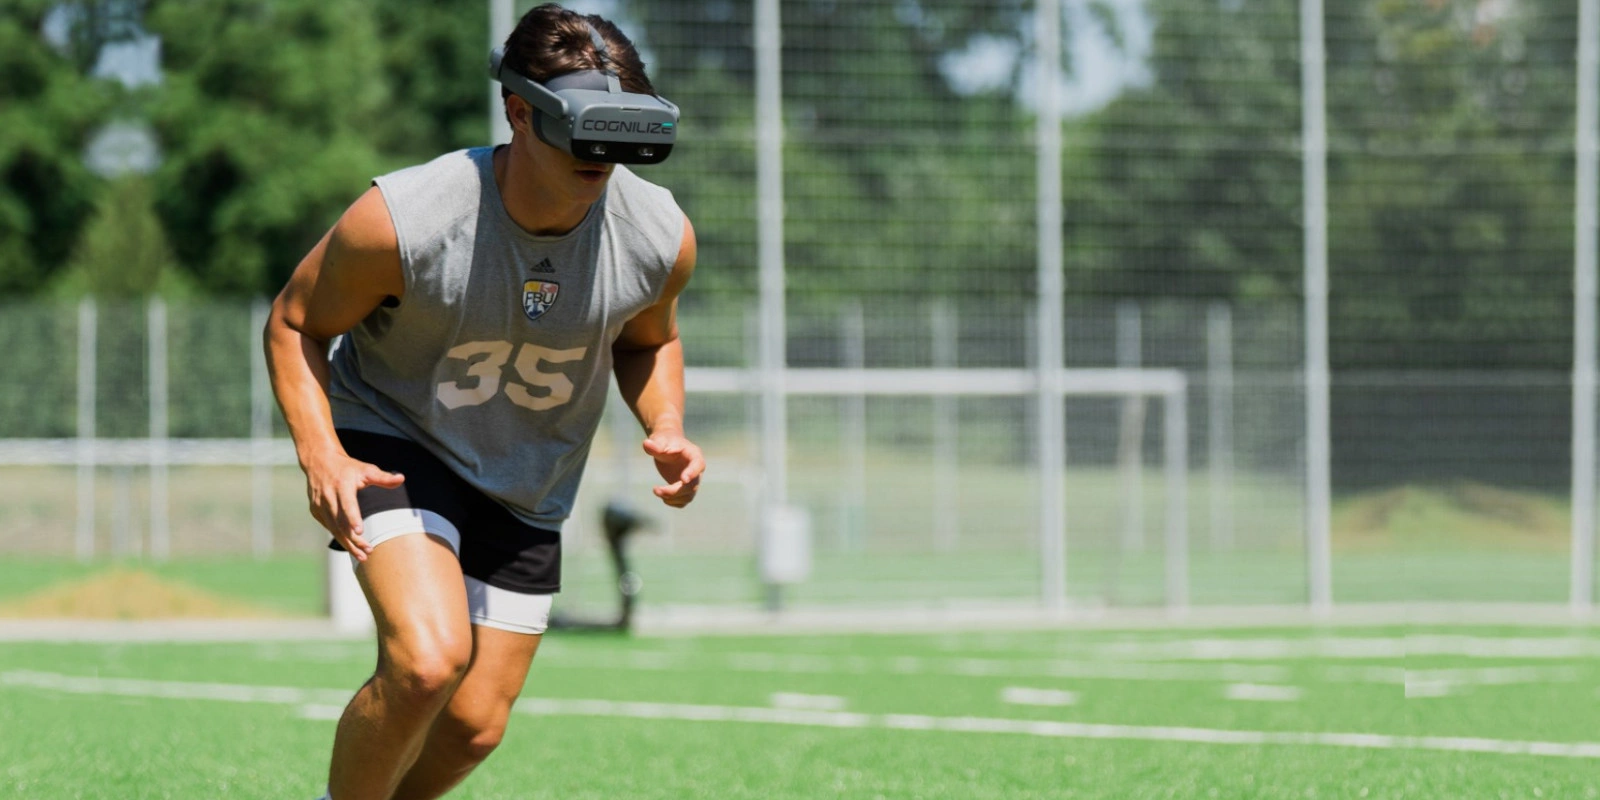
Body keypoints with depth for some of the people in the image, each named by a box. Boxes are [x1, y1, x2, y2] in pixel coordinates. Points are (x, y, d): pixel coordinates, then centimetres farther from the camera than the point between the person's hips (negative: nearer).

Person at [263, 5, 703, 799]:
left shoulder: (660, 237, -16)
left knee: (474, 727, 5)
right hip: (395, 448, -4)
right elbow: (295, 324, -11)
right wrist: (320, 455, -25)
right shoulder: (399, 221, -28)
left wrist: (667, 432, -12)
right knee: (428, 662, -29)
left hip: (527, 489, 5)